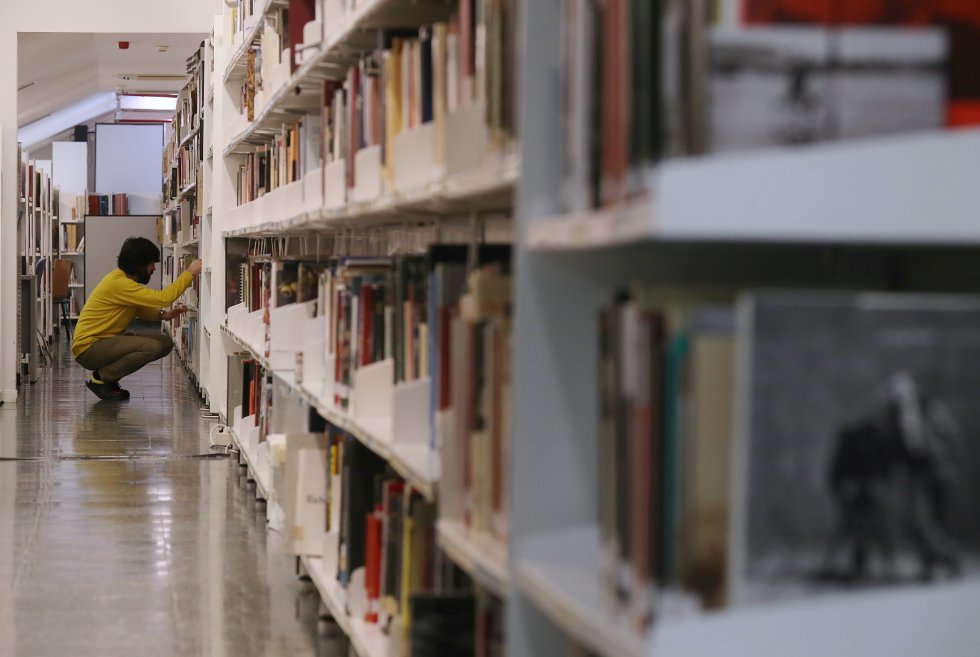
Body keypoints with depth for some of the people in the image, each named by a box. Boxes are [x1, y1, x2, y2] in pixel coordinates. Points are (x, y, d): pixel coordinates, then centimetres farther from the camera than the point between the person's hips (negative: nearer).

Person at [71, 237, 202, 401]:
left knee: (165, 343, 3)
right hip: (88, 348, -10)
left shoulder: (125, 279, 10)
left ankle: (108, 377, 8)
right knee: (152, 347, -27)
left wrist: (162, 315, -4)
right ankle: (99, 379, -10)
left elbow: (141, 309, 16)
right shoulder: (118, 283, -22)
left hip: (106, 341, 10)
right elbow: (163, 298, -26)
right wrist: (189, 273, -19)